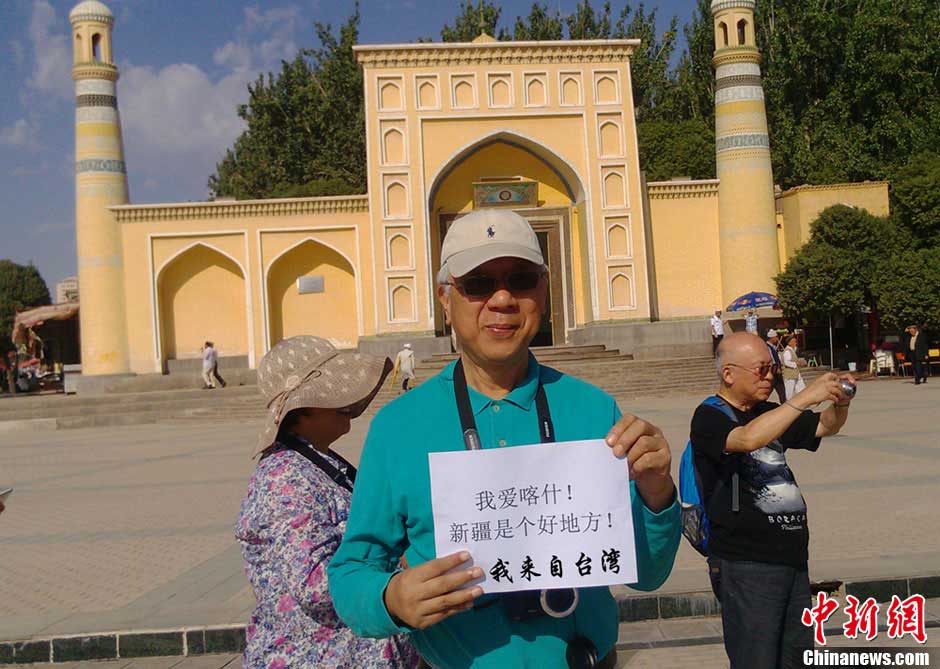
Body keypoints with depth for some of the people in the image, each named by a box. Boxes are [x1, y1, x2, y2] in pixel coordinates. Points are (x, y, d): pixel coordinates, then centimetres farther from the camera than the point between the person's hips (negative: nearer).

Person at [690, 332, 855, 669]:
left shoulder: (770, 413, 14)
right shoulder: (710, 417, -9)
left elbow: (825, 427, 22)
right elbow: (748, 439, -29)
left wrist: (840, 402, 0)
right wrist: (805, 397, -26)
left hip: (793, 561, 8)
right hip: (746, 566, -8)